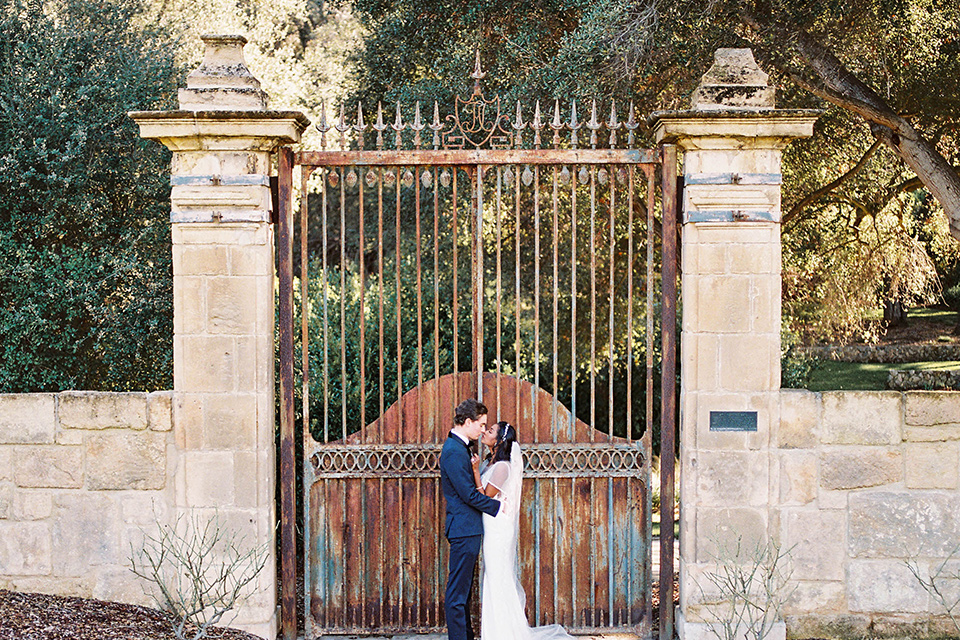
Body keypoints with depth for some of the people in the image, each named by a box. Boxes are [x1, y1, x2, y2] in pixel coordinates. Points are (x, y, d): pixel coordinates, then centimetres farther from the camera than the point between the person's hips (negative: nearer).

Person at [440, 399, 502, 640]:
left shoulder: (460, 447, 15)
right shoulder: (454, 451, -17)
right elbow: (469, 494, -19)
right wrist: (497, 507, -10)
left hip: (468, 529, 11)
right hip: (464, 528, -11)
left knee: (463, 590, 16)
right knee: (458, 592, -6)